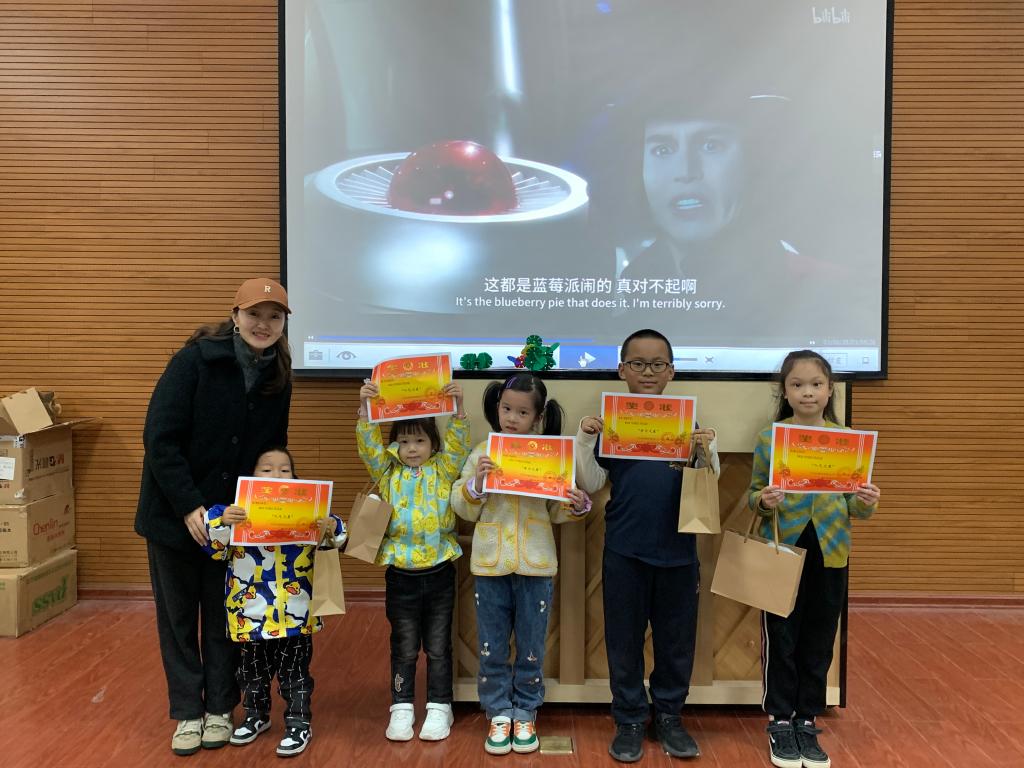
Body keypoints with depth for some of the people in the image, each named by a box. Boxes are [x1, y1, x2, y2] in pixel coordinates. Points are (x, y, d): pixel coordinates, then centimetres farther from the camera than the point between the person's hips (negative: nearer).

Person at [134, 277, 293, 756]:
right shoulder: (194, 360, -16)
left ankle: (219, 708, 26)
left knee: (225, 615, 11)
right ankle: (188, 713, 23)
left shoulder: (278, 378, -1)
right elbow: (159, 438, -18)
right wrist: (189, 506, -22)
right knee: (177, 615, 9)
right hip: (175, 513, -3)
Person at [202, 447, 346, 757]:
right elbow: (214, 548, -11)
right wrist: (221, 522, -30)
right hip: (252, 614, 1)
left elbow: (335, 540, -1)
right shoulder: (237, 512, -5)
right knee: (253, 670, 21)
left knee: (294, 672, 10)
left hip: (295, 614, -1)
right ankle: (256, 715, 42)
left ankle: (299, 724, 25)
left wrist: (333, 528, -24)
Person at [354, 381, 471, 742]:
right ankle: (402, 707, 22)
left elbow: (457, 442, -10)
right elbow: (369, 445, -8)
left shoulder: (442, 470, 3)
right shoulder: (388, 473, 4)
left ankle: (439, 707, 22)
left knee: (438, 646, 10)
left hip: (439, 573, 0)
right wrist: (365, 408, -20)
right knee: (404, 647, 11)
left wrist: (458, 407, -23)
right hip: (400, 574, 0)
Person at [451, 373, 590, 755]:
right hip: (491, 562, 1)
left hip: (535, 564, 0)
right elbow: (464, 509, 3)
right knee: (492, 646, 10)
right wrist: (475, 484, -16)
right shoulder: (482, 453, 0)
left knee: (531, 646, 11)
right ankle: (499, 714, 25)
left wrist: (577, 505, -15)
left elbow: (556, 510, 5)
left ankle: (525, 714, 26)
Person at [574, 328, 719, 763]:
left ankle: (669, 716, 29)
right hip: (624, 549, -1)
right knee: (624, 637, 9)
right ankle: (629, 719, 24)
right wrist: (585, 440, -13)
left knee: (676, 637, 12)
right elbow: (591, 485, 0)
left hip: (677, 548, 1)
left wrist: (707, 450, -14)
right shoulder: (610, 420, 0)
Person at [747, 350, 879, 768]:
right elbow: (753, 495, 2)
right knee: (781, 639, 6)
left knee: (819, 641, 11)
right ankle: (779, 722, 21)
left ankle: (807, 722, 26)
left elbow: (852, 504, 6)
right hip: (782, 550, -2)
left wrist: (866, 503, -16)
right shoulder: (768, 439, -3)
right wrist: (764, 501, -19)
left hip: (829, 552, 2)